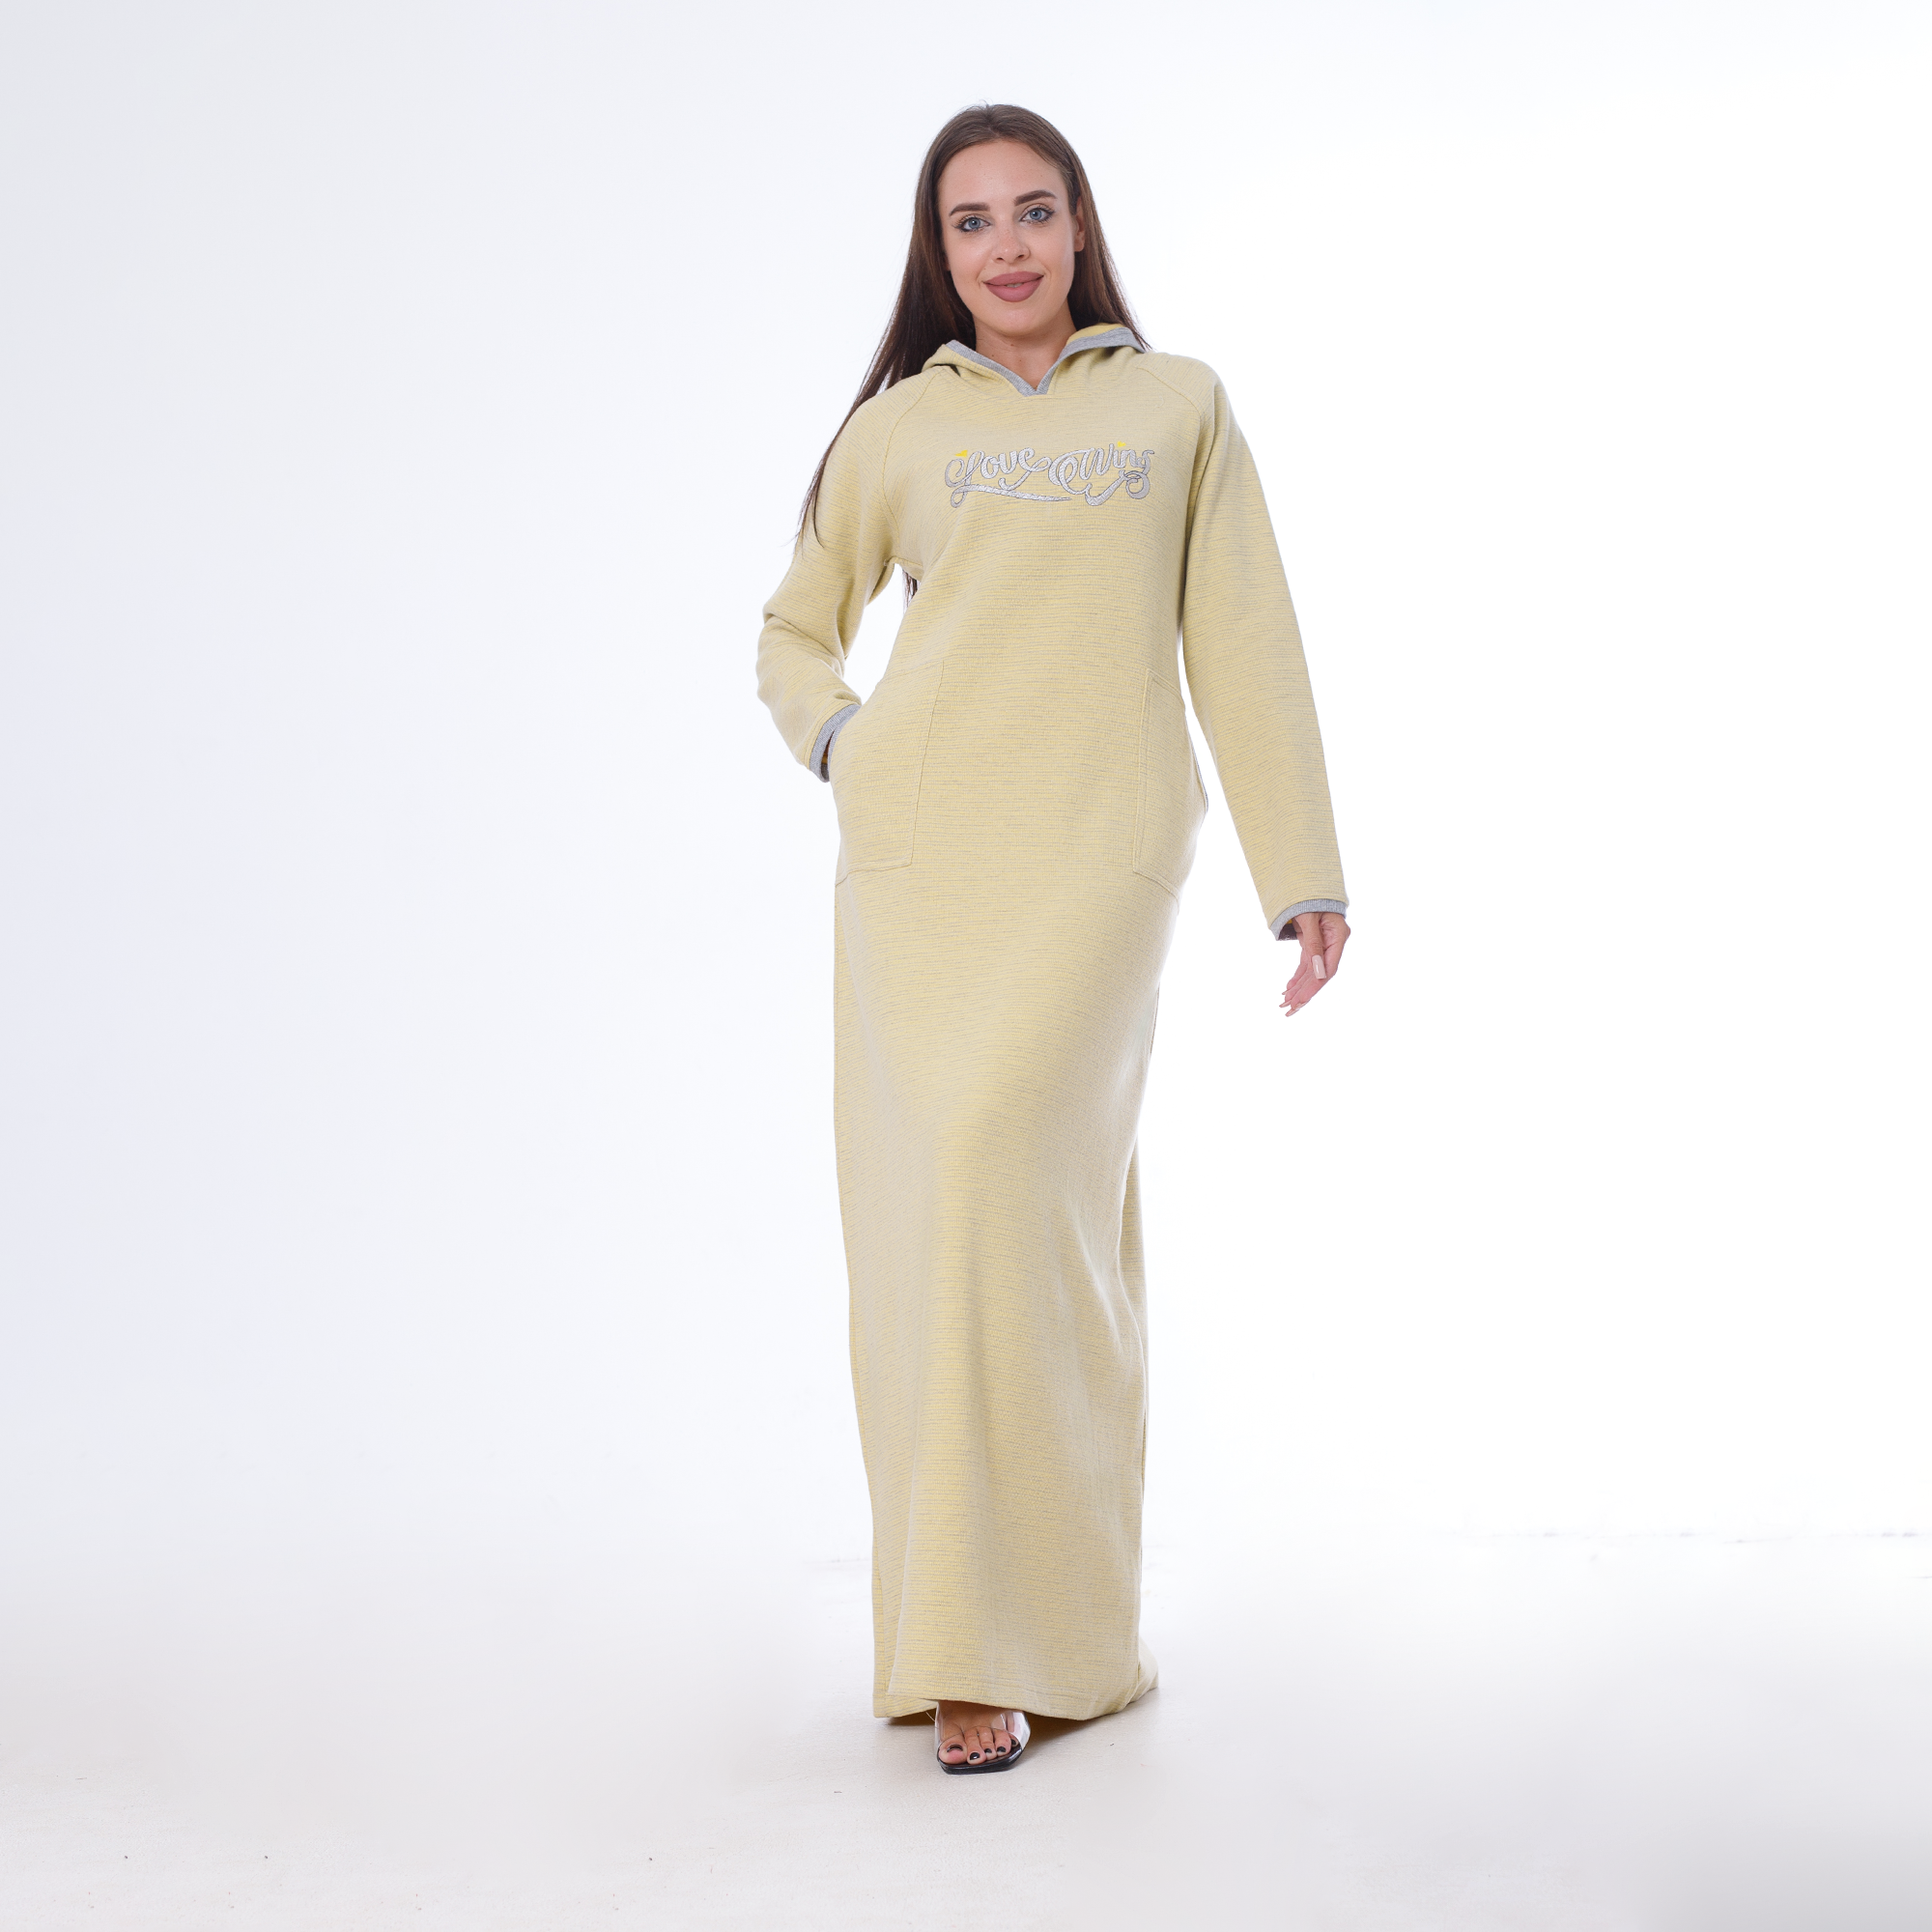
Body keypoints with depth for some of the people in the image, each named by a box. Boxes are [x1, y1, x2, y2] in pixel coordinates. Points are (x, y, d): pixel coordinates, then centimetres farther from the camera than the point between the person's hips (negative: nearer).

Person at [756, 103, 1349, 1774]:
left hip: (1102, 851, -2)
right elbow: (795, 629, 26)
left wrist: (1306, 873, 6)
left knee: (1004, 1163, -18)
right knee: (927, 1211, -2)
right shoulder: (897, 426, 15)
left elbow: (1244, 648, 10)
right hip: (918, 852, 2)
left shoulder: (1179, 405, 14)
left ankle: (1028, 1625, -7)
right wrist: (838, 742, 5)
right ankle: (973, 1642, 9)